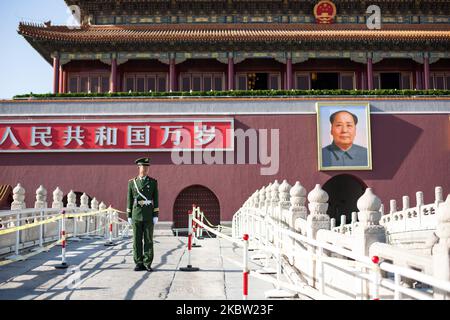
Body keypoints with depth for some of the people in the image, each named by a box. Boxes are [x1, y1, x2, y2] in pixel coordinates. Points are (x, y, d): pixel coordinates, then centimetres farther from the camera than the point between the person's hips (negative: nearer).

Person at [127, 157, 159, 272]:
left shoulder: (153, 182, 3)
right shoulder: (132, 182, 6)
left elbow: (156, 199, 0)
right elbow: (129, 200, 7)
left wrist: (156, 215, -6)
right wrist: (129, 216, 2)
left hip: (149, 215, -1)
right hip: (136, 215, 1)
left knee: (148, 240, 0)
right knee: (137, 240, 3)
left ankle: (147, 264, 7)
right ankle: (139, 264, 10)